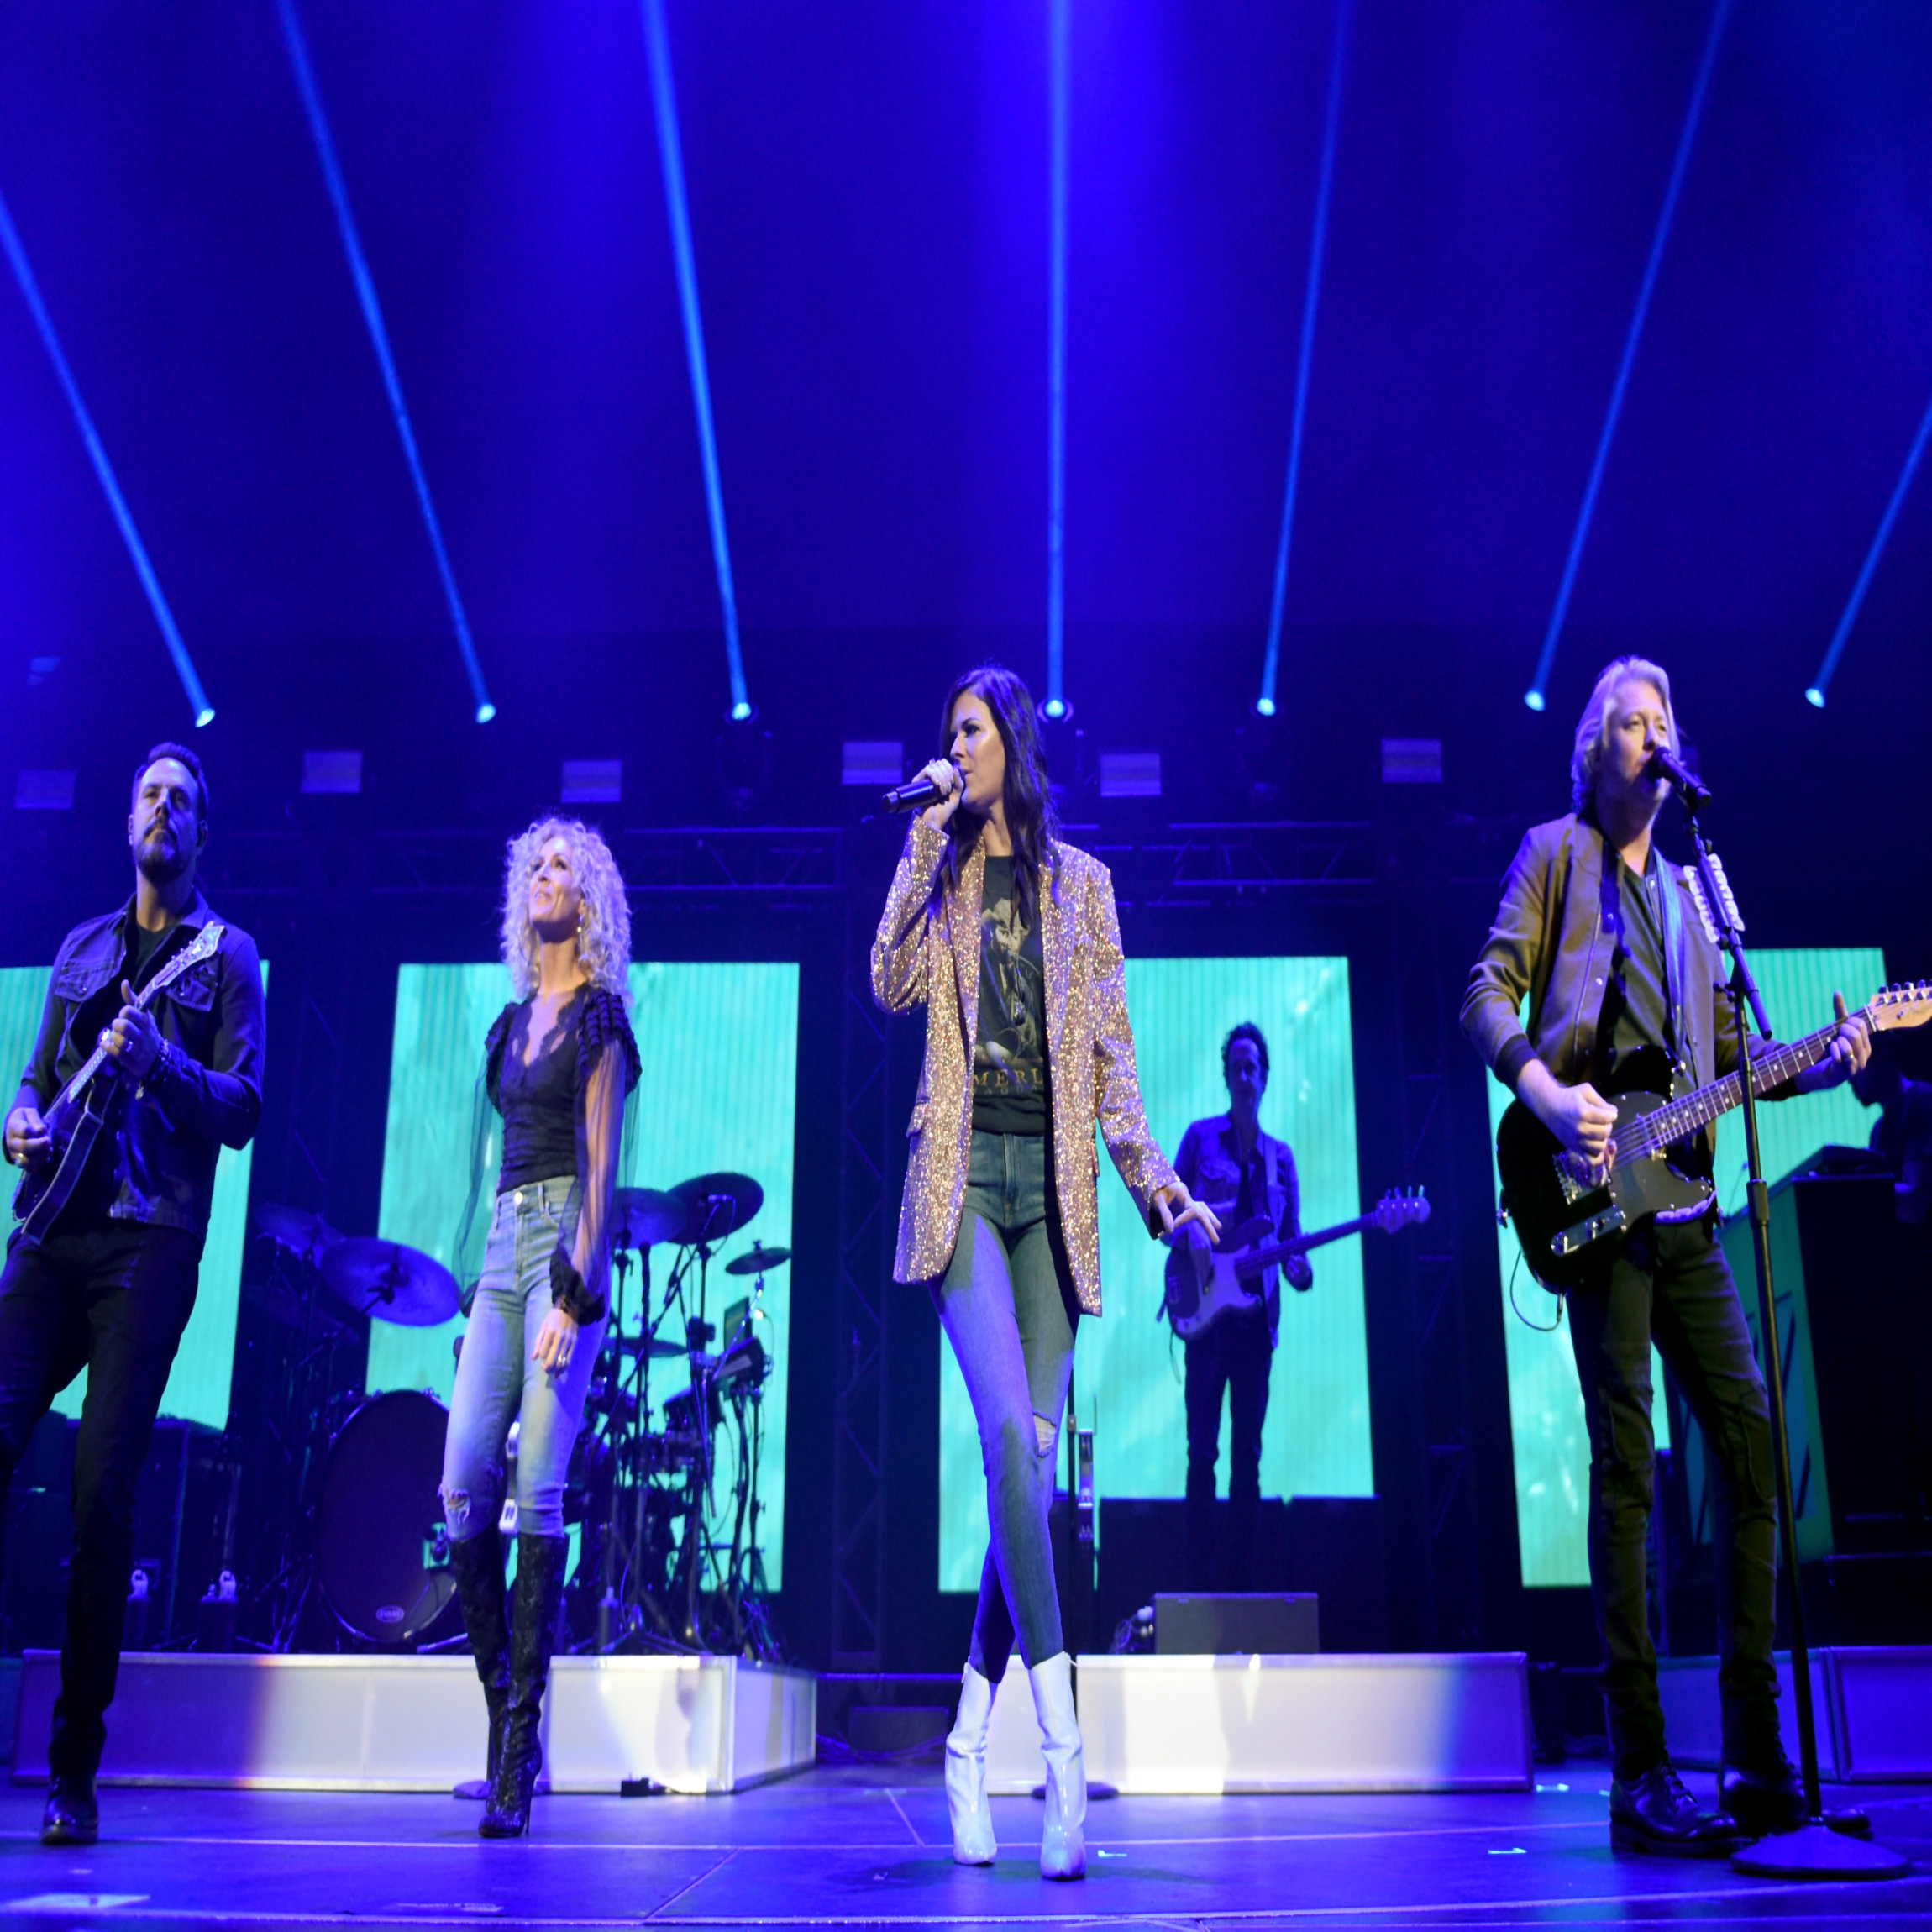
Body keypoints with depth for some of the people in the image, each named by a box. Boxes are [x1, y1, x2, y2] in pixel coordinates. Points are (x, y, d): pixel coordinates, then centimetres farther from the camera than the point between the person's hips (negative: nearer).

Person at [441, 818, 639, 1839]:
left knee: (538, 1492, -11)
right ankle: (499, 1698, 11)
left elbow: (599, 1162, -7)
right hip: (503, 1244, 6)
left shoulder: (598, 1016, 1)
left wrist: (573, 1296, -15)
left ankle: (523, 1744, -6)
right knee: (462, 1485, -3)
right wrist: (484, 1281, 15)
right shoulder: (513, 1020, 20)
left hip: (564, 1239, -6)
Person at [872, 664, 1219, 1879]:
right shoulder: (940, 874, 14)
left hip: (1054, 1183, 2)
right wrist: (925, 841, -4)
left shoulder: (1081, 881, 15)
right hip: (962, 1173, -1)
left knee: (1032, 1455, -2)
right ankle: (1064, 1746, -21)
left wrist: (1149, 1172, -2)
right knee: (1010, 1435, -19)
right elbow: (893, 986, -5)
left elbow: (1111, 1047, 10)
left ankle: (970, 1747, 9)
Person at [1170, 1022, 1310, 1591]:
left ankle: (1241, 1576, 7)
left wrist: (1297, 1267, -8)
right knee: (1203, 1446, -6)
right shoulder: (1201, 1137, 5)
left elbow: (1291, 1238, 14)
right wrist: (1190, 1236, -16)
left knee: (1248, 1449, 4)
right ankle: (1199, 1576, -3)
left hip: (1257, 1314, 3)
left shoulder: (1280, 1155, 14)